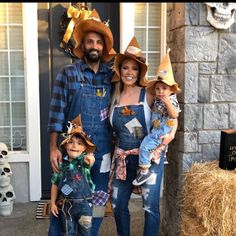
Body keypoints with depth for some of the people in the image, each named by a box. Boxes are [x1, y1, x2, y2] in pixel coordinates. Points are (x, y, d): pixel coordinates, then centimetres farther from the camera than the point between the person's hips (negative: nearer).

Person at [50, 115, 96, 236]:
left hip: (84, 204, -2)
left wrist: (89, 159, -57)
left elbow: (89, 160, -34)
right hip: (66, 204, 3)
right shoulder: (61, 163, -2)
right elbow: (55, 184, 5)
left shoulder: (84, 160, -9)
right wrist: (53, 203, 5)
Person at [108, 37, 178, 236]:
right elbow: (113, 129, 11)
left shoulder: (148, 95, -6)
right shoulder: (115, 97, 4)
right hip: (122, 158, 4)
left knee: (150, 206, -1)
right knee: (118, 205, 13)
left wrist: (171, 134, -16)